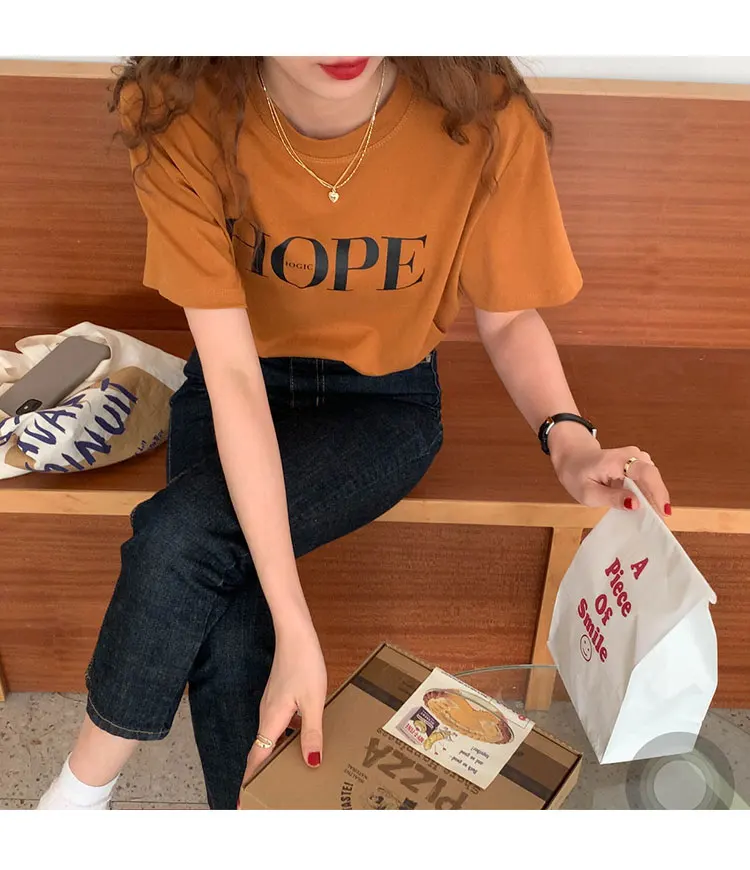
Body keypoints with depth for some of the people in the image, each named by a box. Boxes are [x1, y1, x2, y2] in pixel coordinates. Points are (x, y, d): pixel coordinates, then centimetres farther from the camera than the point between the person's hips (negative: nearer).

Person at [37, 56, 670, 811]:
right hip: (232, 387, 2)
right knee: (228, 642, -22)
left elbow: (508, 318, -7)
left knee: (181, 537, -26)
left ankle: (85, 782, 2)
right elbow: (232, 373, -27)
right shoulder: (181, 116, -23)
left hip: (385, 399, -1)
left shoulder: (482, 119, -23)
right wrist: (295, 628, -30)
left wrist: (567, 438, -28)